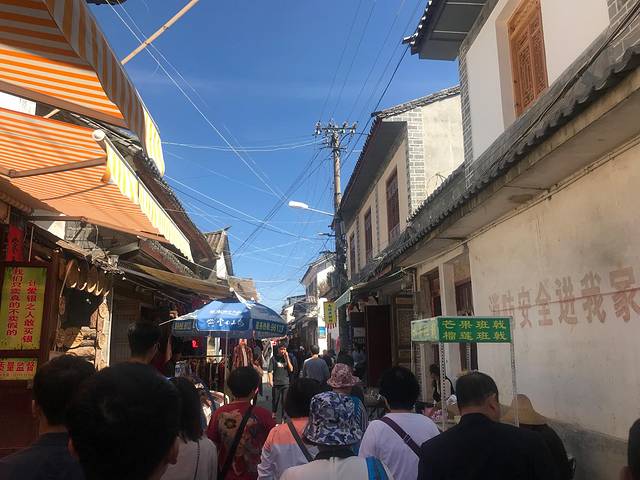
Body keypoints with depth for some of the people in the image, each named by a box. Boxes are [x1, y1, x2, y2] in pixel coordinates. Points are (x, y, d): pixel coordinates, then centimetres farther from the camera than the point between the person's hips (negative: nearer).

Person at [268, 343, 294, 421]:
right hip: (276, 383, -2)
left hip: (286, 383, 2)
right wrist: (270, 380, -16)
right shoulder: (274, 358, 1)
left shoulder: (287, 358, 11)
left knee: (285, 401, 5)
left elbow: (291, 369, 2)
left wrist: (287, 359, -5)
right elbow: (270, 371, -3)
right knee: (275, 400, 5)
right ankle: (274, 414, 21)